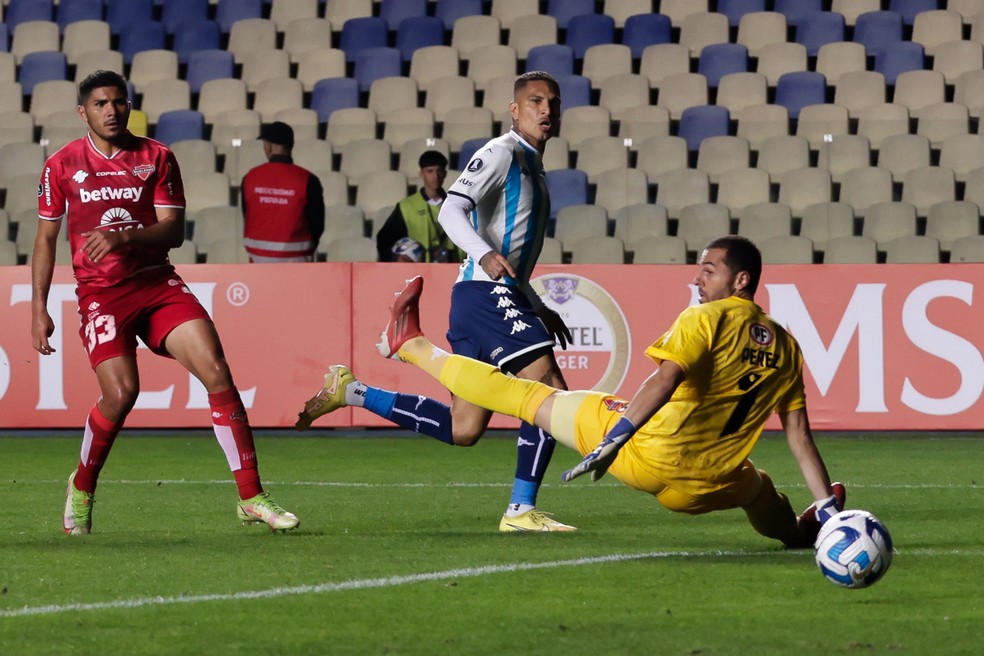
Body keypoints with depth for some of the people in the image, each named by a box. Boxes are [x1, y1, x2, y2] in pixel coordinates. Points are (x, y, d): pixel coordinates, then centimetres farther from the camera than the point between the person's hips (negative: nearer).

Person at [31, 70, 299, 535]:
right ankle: (82, 487, 8)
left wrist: (124, 236, -21)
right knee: (121, 391, -21)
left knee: (217, 372, -14)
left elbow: (173, 230, -3)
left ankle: (251, 497, -10)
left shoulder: (156, 157, 4)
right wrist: (39, 309, 4)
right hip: (100, 292, -2)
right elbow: (46, 238, 10)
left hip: (158, 283, 2)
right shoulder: (62, 165, 3)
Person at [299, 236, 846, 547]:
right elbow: (799, 432, 9)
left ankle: (414, 347, 22)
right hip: (702, 490, 3)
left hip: (646, 456, -3)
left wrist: (612, 441, -27)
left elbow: (665, 381, -22)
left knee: (531, 396, 12)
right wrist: (827, 504, 14)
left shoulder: (706, 320, -8)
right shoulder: (787, 348, 8)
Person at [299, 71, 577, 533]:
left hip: (502, 296, 10)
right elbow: (451, 211, -19)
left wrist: (539, 309, 30)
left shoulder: (531, 167, 25)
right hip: (486, 293, -10)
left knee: (462, 429, 7)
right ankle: (521, 511, -15)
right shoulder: (501, 153, -5)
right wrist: (485, 256, -35)